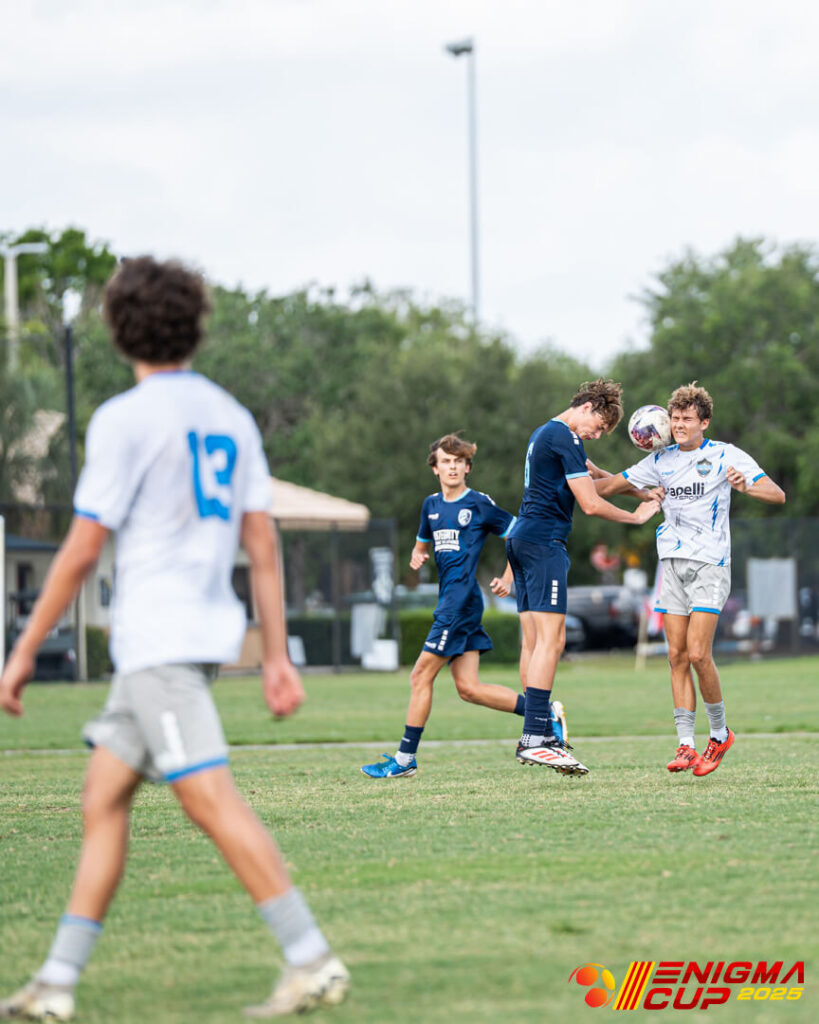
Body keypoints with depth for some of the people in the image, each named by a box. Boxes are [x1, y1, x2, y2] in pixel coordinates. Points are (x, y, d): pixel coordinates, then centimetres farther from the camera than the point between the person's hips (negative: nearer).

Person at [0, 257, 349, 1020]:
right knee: (103, 797, 10)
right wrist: (277, 658, 12)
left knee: (209, 799, -12)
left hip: (157, 639, -8)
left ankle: (312, 959, -17)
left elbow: (81, 551, -9)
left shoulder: (123, 420, -8)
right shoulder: (230, 417, 13)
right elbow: (263, 545, 11)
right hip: (209, 629, 8)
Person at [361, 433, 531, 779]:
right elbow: (422, 544, 30)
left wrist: (507, 578, -4)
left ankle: (405, 759, -1)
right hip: (449, 599, 8)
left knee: (421, 676, -6)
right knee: (468, 688, 3)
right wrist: (417, 557, 7)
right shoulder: (432, 505, 16)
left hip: (461, 600, -8)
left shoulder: (480, 504, -4)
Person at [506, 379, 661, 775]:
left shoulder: (543, 434, 22)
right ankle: (535, 738, -23)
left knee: (533, 642, 8)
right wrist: (636, 516, 1)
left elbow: (588, 475, 35)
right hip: (545, 541, -11)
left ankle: (536, 736, 8)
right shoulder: (565, 438, -11)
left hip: (522, 537, 11)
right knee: (551, 639, -15)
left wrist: (640, 490, 29)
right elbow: (591, 504, -13)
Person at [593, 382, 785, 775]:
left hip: (710, 565, -5)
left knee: (698, 654, -14)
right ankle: (686, 746, 1)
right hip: (672, 564, 5)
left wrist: (746, 486, -29)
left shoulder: (726, 456, -4)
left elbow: (777, 495, -10)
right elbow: (614, 483, 21)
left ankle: (720, 733, 6)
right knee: (677, 656, -1)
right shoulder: (662, 461, 11)